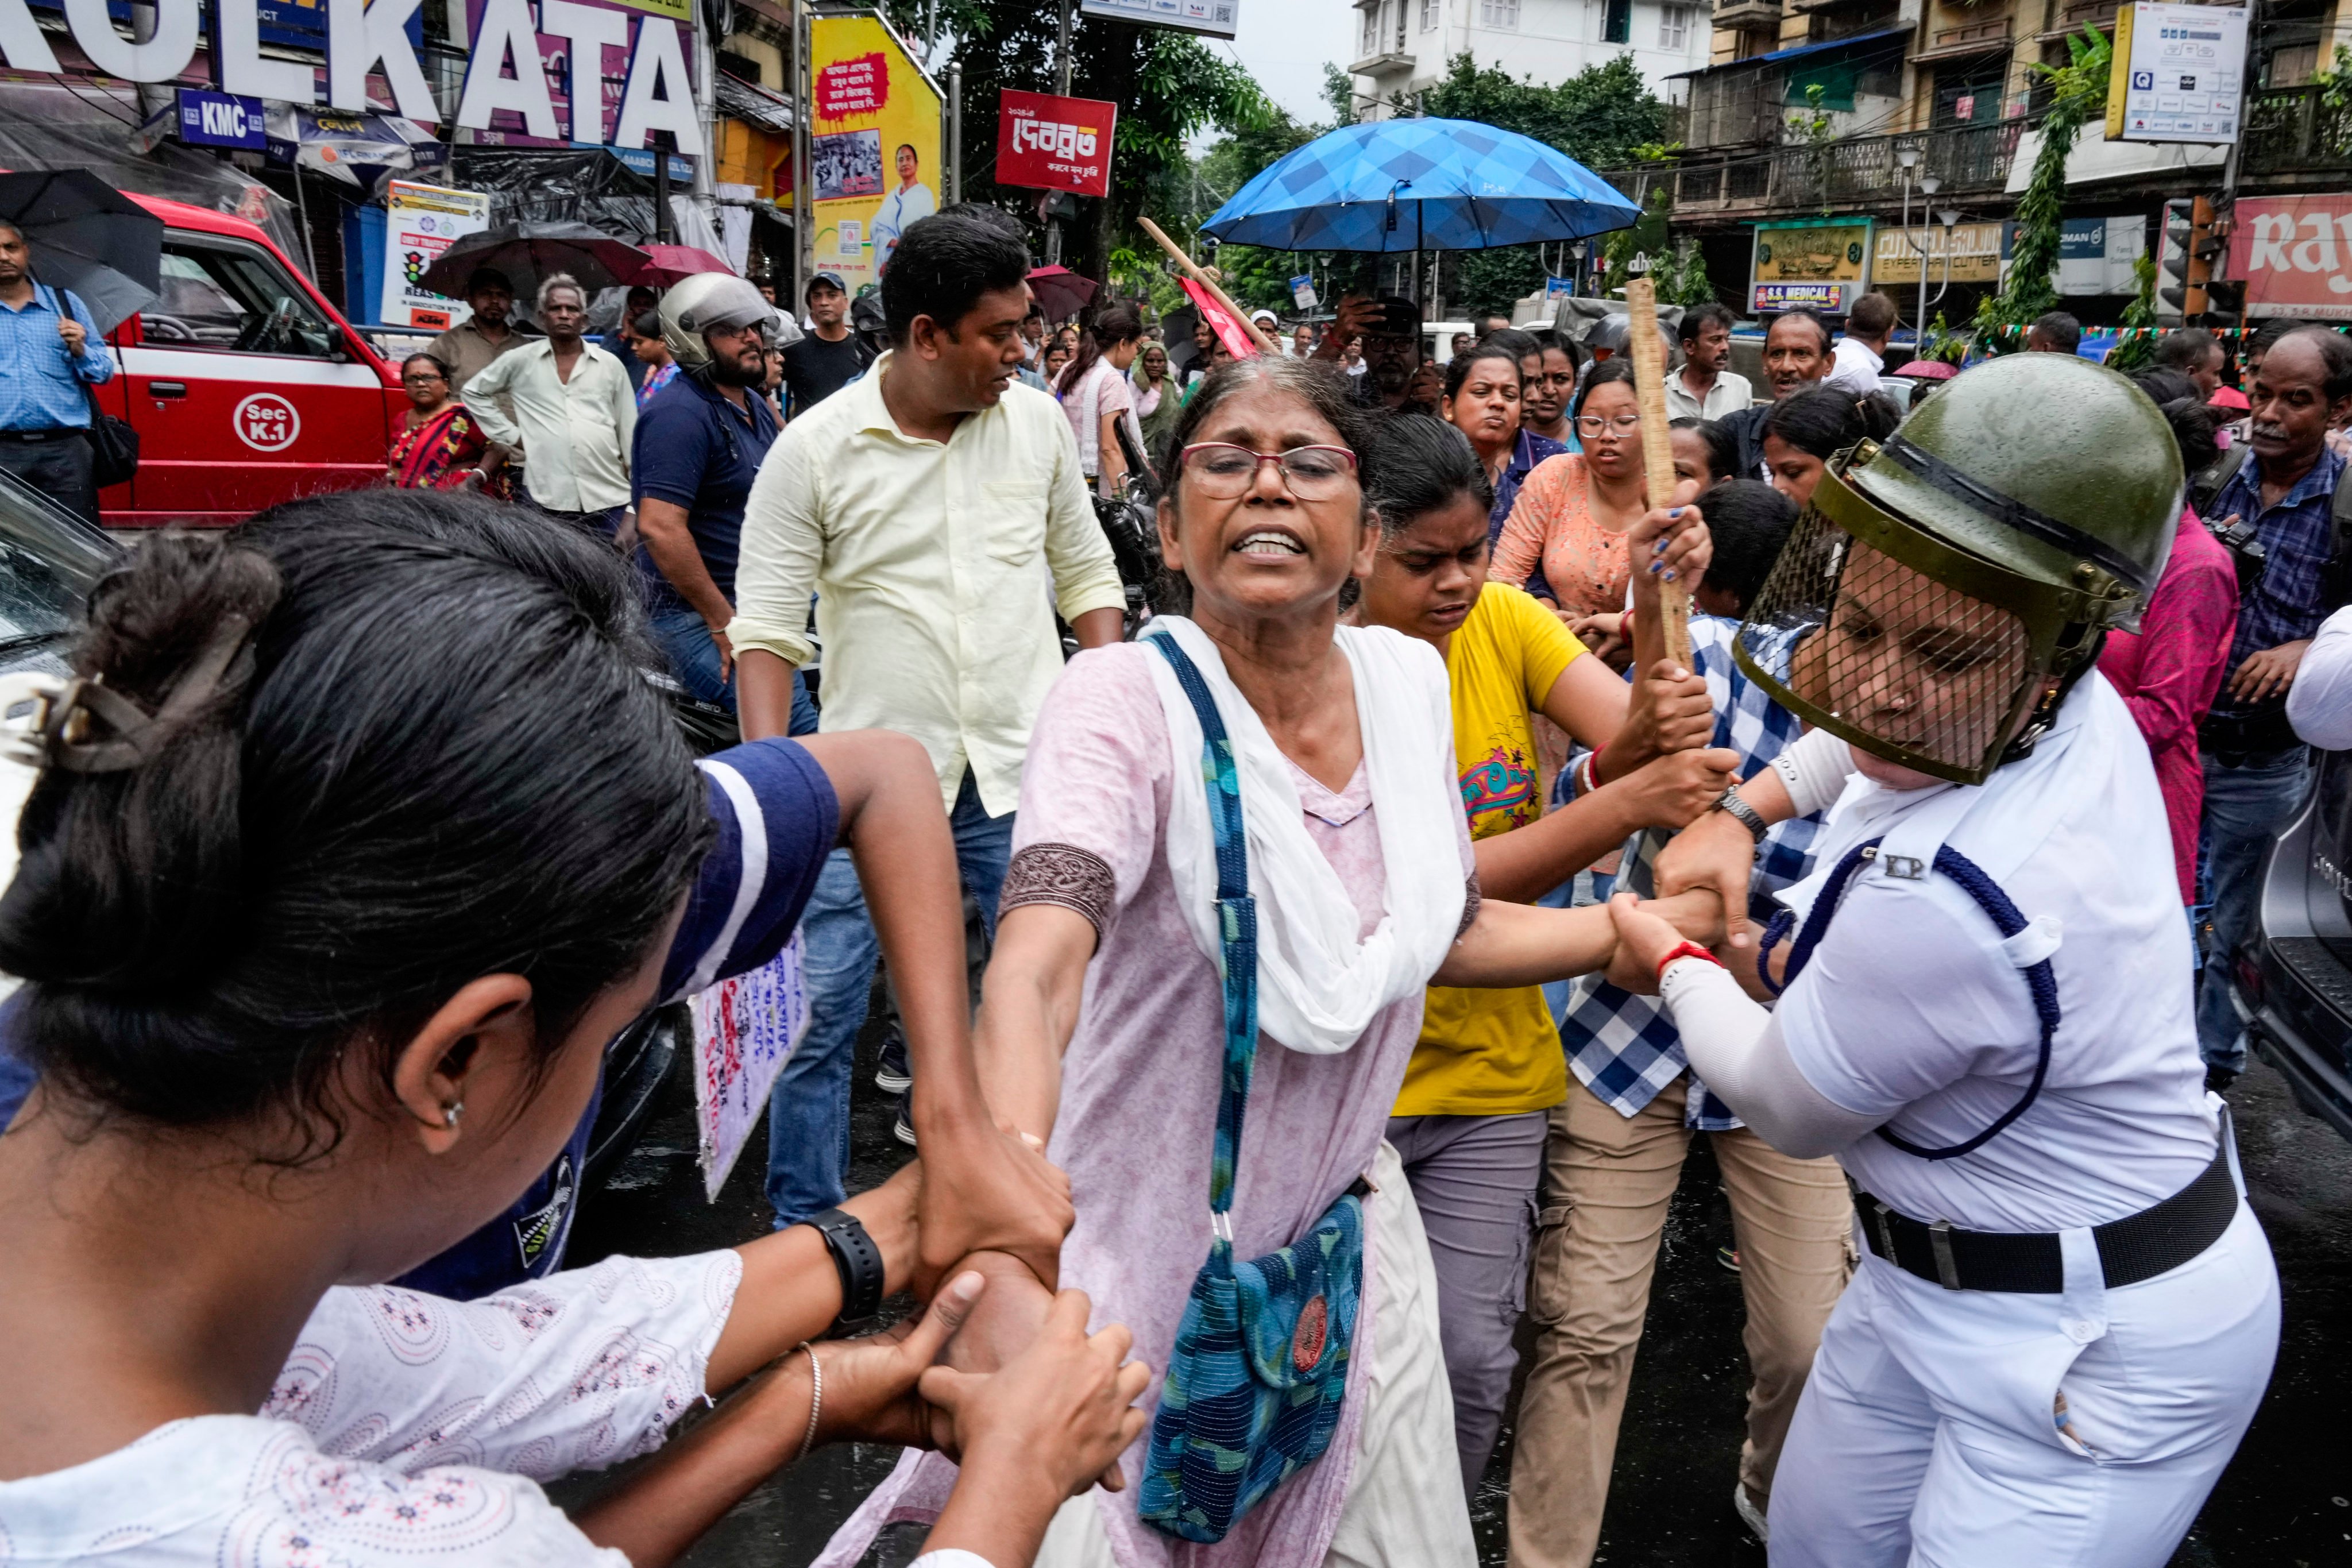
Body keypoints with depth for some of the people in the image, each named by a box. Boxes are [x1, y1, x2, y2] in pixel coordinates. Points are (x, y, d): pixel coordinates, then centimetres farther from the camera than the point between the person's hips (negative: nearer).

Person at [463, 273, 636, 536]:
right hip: (546, 501, 0)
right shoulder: (520, 361, 7)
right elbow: (474, 392, 18)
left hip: (608, 500, 1)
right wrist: (511, 436, 7)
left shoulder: (610, 365, 9)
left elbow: (629, 430, 10)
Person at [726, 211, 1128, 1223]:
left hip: (1022, 771, 3)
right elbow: (766, 625, -5)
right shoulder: (815, 448, -6)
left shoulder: (1037, 422, 3)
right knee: (820, 1007, 1)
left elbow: (1085, 570, 12)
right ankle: (801, 1226, 21)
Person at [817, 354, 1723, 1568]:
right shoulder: (1126, 699, -22)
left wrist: (1655, 929, 10)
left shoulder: (1408, 676, -4)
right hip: (1143, 1254, -5)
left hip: (1345, 1225, 5)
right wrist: (1005, 1278, -53)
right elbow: (1032, 972, -39)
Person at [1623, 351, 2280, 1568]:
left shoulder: (1937, 898, -38)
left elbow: (1785, 1110, -17)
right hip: (1934, 1275, 9)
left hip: (2092, 1356, -9)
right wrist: (1745, 808, 5)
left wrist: (1674, 964, 1)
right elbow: (1868, 732, 16)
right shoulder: (2075, 707, -13)